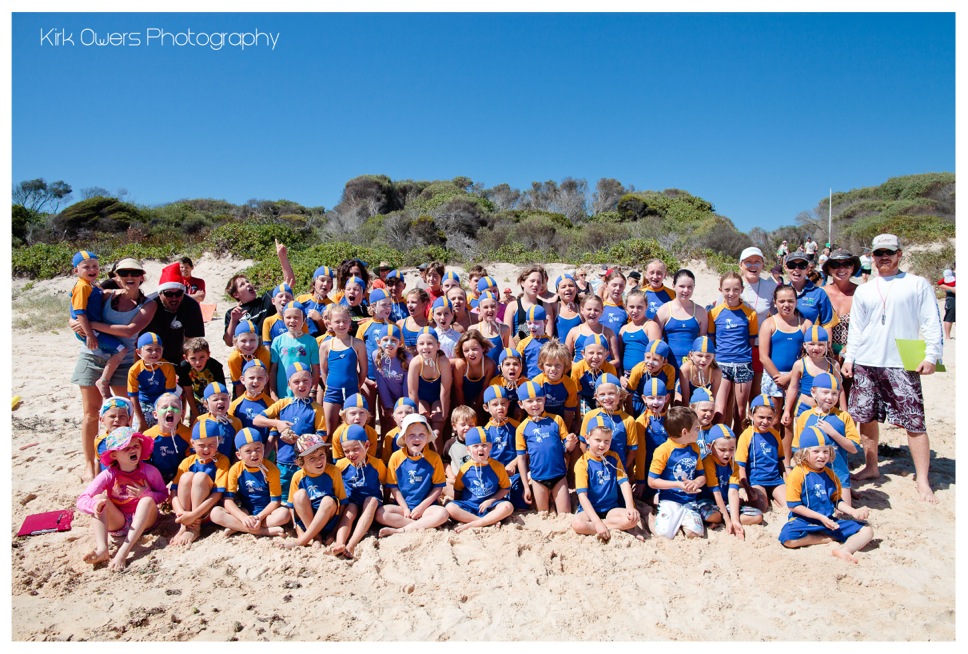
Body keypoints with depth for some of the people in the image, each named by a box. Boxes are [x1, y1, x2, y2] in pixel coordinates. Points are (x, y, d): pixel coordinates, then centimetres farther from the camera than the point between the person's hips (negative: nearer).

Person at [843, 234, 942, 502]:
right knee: (866, 418, 8)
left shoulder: (917, 284, 5)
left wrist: (931, 355, -9)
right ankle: (871, 467, 23)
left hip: (902, 366, -4)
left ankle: (922, 480, 3)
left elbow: (932, 323, 1)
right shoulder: (863, 291, 14)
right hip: (866, 364, 4)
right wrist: (849, 357, 6)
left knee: (914, 423, -5)